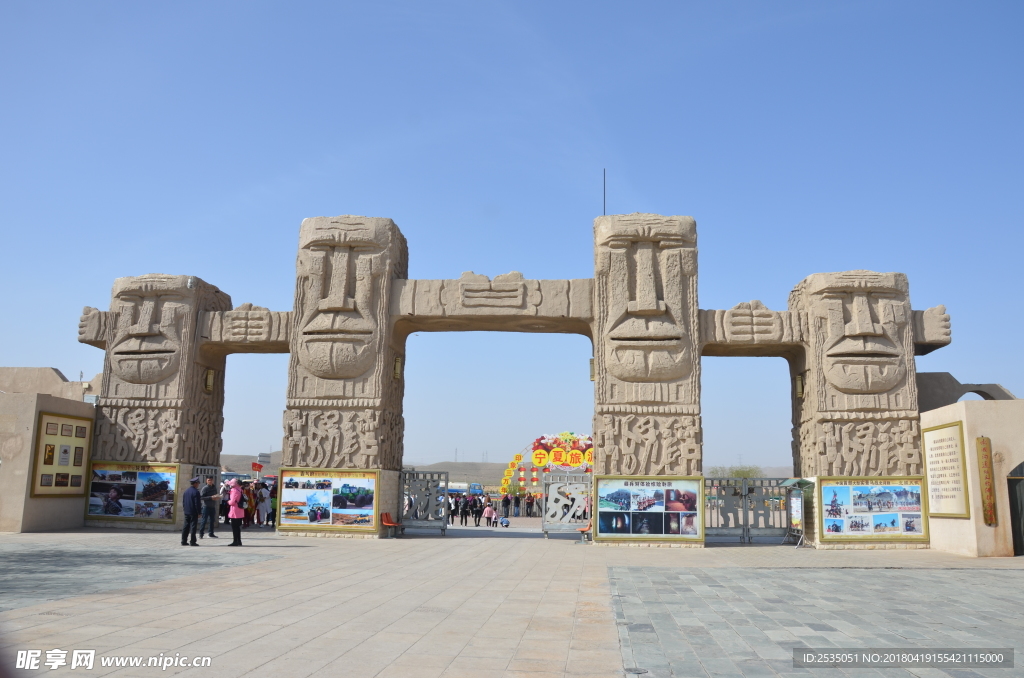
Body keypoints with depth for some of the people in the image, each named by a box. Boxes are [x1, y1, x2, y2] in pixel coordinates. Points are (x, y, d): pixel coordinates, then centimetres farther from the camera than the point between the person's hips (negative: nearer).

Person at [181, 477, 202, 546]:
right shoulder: (196, 492, -14)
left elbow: (183, 502, 15)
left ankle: (184, 541, 13)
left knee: (186, 527, 11)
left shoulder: (186, 491, 9)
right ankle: (193, 542, -3)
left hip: (186, 512, 7)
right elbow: (197, 503, -15)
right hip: (193, 512, -7)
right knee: (193, 527, -3)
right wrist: (199, 512, -9)